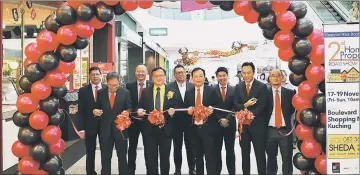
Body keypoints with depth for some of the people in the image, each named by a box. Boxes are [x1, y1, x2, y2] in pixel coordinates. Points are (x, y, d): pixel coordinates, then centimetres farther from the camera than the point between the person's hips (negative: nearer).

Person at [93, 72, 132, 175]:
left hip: (120, 128, -1)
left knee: (122, 156, 11)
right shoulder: (101, 93, 2)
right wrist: (96, 111, -14)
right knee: (105, 157, 11)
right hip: (105, 129, 2)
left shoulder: (125, 92, -3)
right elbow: (98, 108, 8)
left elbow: (129, 109, 0)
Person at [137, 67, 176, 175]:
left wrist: (173, 111, -22)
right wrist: (139, 110, -17)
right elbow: (140, 107, 5)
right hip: (150, 129, 1)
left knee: (165, 158, 12)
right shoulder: (146, 91, 4)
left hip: (165, 130, -1)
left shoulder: (172, 91, 0)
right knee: (150, 158, 8)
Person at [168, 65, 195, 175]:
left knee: (190, 145, 10)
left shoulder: (192, 86, 2)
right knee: (177, 146, 10)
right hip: (176, 121, -1)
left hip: (189, 120, 1)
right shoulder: (170, 87, -3)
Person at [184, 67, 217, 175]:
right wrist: (188, 111, -11)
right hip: (194, 129, 4)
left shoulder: (211, 91, -2)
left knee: (210, 157, -4)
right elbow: (185, 110, 11)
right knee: (197, 157, 15)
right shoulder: (188, 93, 8)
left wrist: (212, 110, -21)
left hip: (207, 128, -4)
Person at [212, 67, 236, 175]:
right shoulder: (212, 90, -2)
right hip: (216, 124, -1)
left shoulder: (234, 90, 2)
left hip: (230, 124, 1)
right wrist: (220, 120, -14)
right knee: (217, 150, 7)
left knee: (230, 150, 10)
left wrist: (227, 119, -15)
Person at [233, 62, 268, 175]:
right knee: (244, 154, 14)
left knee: (260, 154, 4)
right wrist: (245, 105, -19)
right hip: (243, 125, 4)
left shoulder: (262, 87, -5)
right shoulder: (238, 87, 6)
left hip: (257, 125, -4)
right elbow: (235, 106, 1)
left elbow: (261, 106, -12)